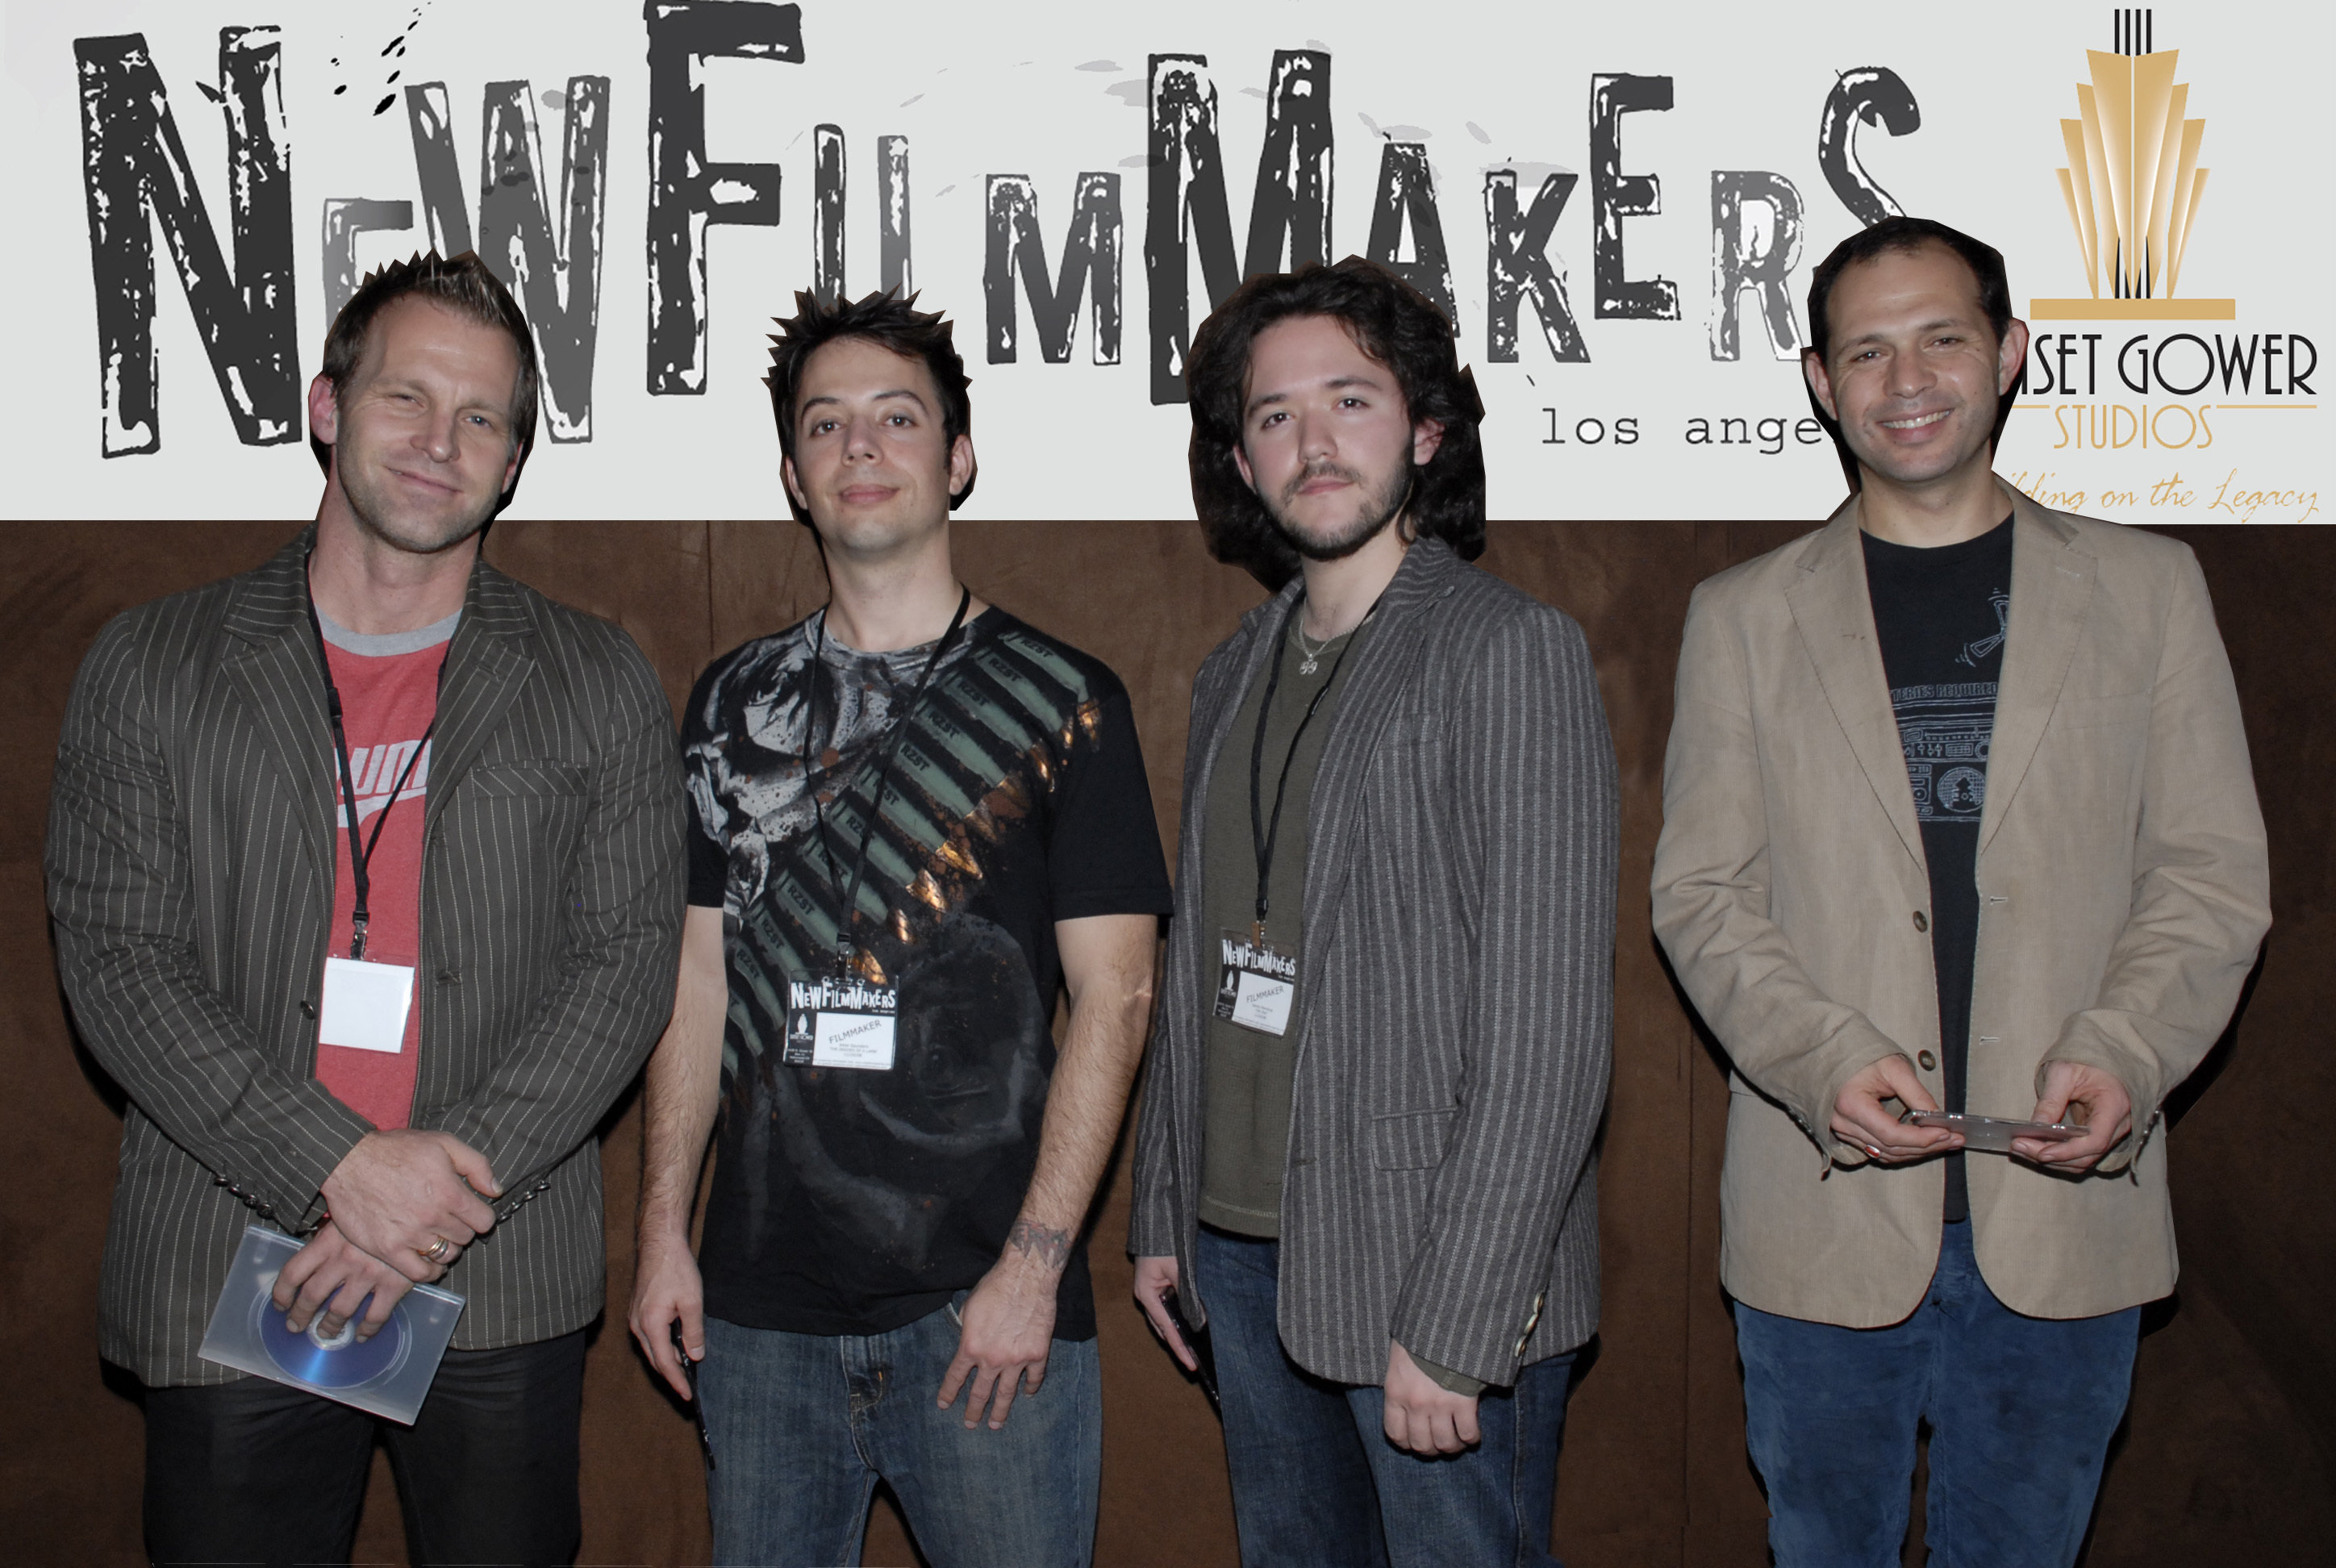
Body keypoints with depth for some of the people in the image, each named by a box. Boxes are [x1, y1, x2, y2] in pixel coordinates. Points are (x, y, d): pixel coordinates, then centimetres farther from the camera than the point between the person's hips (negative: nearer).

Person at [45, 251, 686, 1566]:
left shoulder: (599, 684, 4)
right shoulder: (153, 668, 3)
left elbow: (628, 963, -1)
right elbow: (116, 962, -3)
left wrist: (459, 1171, -14)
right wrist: (339, 1168, -15)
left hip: (508, 1289, 1)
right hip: (228, 1283, 0)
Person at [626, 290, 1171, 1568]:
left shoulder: (1059, 700, -2)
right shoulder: (734, 700, 10)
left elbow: (1112, 997, -6)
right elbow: (700, 973, 12)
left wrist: (1034, 1267, -12)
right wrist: (663, 1228, 5)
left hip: (983, 1302, -3)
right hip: (760, 1301, 4)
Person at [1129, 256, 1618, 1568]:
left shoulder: (1511, 649, -11)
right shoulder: (1237, 673, 11)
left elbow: (1550, 1029, -17)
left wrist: (1451, 1322, -19)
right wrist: (1164, 1215, 14)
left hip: (1436, 1274, -6)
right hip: (1245, 1257, 7)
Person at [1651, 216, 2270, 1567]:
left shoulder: (2147, 588, 6)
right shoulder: (1746, 617, 6)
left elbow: (2217, 873, 4)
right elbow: (1701, 893, 2)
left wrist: (2121, 1057, -14)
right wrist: (1825, 1062, -15)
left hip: (2068, 1214, 0)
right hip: (1824, 1213, 0)